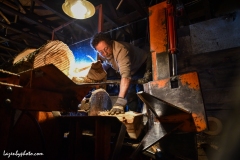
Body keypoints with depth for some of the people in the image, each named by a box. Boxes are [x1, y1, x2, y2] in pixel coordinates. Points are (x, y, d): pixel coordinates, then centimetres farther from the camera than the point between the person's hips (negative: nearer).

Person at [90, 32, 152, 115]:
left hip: (144, 66, -6)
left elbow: (125, 75, -53)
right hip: (133, 71, 7)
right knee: (129, 96, -4)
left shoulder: (121, 50, -40)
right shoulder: (103, 53, -14)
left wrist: (119, 102, -61)